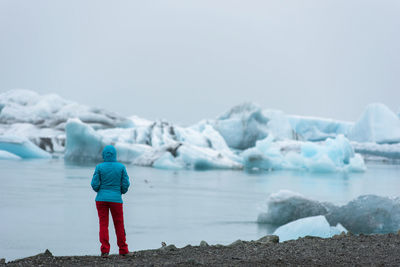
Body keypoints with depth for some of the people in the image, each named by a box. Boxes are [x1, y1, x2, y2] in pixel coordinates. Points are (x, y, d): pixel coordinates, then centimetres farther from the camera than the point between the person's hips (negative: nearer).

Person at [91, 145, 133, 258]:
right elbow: (126, 184, -3)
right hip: (116, 199, 0)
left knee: (103, 225, 3)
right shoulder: (121, 167, -3)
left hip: (101, 199, 0)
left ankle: (105, 250, -3)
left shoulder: (99, 167, -4)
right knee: (119, 225, 9)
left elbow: (94, 184, -6)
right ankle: (123, 250, 15)